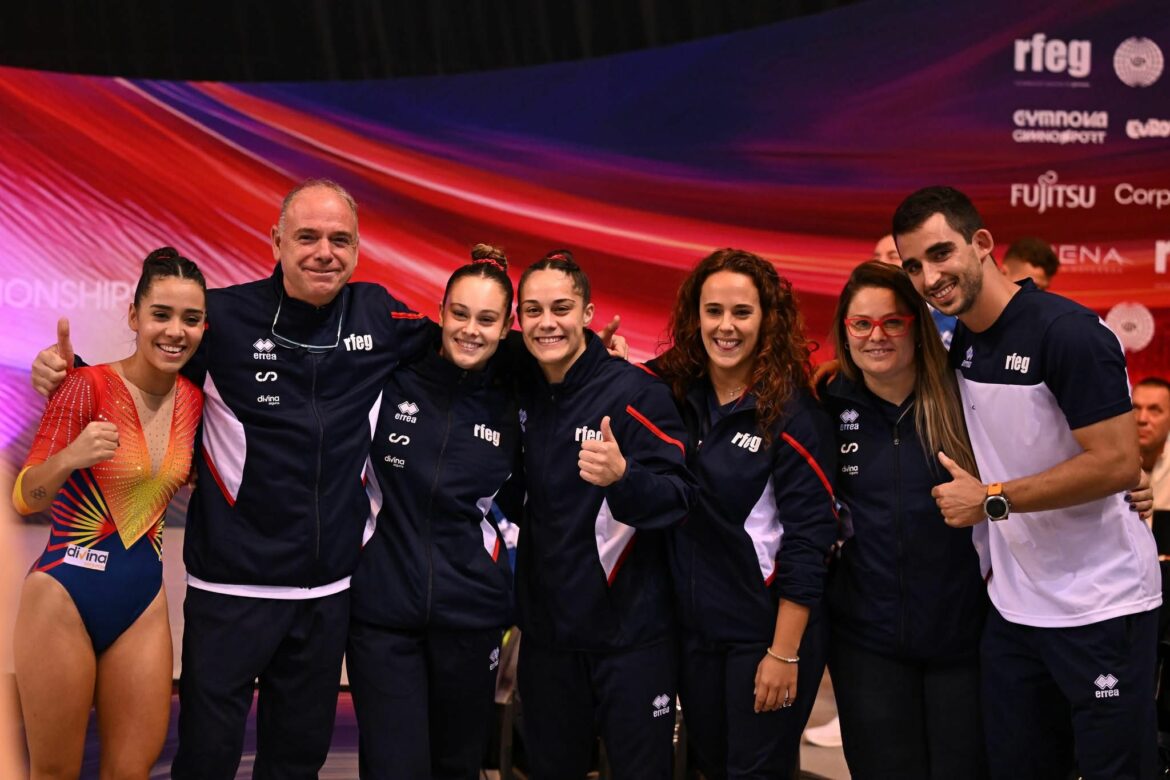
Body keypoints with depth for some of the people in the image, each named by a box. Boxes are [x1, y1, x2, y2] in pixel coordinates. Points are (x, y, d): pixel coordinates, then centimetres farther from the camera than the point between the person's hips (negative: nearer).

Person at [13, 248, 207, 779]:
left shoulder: (193, 400, 2)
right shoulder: (88, 387, -13)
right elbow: (24, 499, -13)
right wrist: (69, 459, -30)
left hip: (143, 601, 5)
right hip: (66, 598, -5)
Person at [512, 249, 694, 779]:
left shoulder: (635, 391, -13)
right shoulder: (521, 392, 3)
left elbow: (679, 499, -17)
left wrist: (622, 477, -36)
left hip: (629, 631, -5)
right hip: (545, 629, 5)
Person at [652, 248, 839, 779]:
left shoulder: (792, 413, -13)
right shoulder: (674, 392, 0)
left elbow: (807, 541, -14)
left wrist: (785, 653, -16)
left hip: (766, 632, -5)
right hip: (692, 626, 5)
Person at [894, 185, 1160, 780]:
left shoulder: (1067, 332, -17)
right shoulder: (963, 343, 6)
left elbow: (1119, 463, -21)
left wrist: (991, 501, -17)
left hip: (1099, 612, -7)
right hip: (1012, 611, 7)